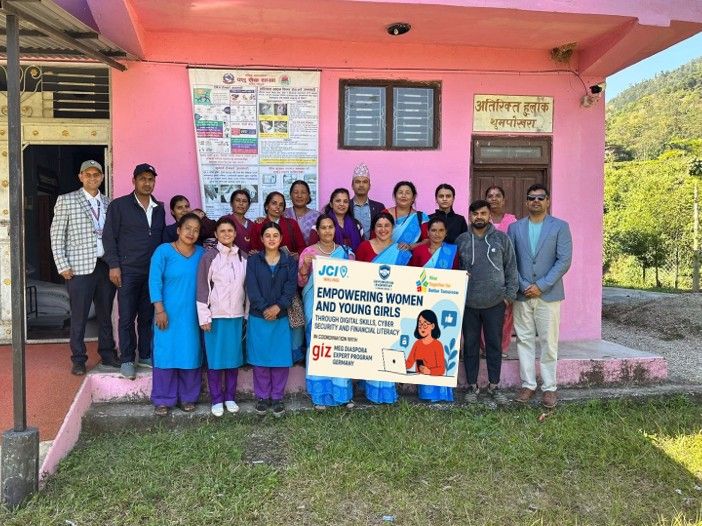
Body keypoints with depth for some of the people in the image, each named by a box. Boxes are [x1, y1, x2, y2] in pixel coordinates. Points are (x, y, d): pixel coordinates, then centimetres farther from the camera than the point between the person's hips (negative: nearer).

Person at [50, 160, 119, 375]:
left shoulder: (108, 203, 11)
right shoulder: (66, 200, 2)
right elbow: (56, 235, 0)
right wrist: (62, 266, -6)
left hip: (106, 266, 3)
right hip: (80, 267, -3)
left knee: (105, 314, 11)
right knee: (79, 317, 2)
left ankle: (107, 355, 22)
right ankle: (78, 360, 14)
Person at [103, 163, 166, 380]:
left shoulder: (159, 208, 13)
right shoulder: (119, 205, -1)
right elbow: (109, 237, -3)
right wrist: (114, 266, -9)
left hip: (153, 272, 4)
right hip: (128, 271, -4)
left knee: (147, 316, 9)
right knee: (127, 318, 1)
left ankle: (145, 355, 20)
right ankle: (127, 360, 10)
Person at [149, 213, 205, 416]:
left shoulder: (201, 253, 4)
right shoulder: (164, 251, -4)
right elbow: (154, 281, -7)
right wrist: (159, 310, -13)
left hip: (193, 314, 3)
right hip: (169, 313, -2)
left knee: (191, 354, 6)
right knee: (166, 353, 1)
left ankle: (188, 397, 20)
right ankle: (163, 399, 14)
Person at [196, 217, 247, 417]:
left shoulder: (243, 257, 7)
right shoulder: (209, 257, -5)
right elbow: (202, 288, -5)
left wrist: (247, 313, 10)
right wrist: (204, 317, -8)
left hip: (237, 315, 3)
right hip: (215, 315, -3)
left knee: (234, 357, 8)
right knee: (215, 358, 3)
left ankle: (230, 397, 22)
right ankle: (217, 400, 16)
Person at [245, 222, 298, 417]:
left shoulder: (289, 261, 5)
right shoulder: (253, 260, 4)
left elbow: (291, 287, -5)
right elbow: (251, 288, -6)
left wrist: (278, 307, -18)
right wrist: (264, 309, -17)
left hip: (282, 317, 0)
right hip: (258, 317, 0)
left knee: (281, 359, 3)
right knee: (260, 359, 5)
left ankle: (277, 397, 17)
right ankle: (262, 397, 19)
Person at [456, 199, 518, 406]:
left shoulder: (502, 239, 2)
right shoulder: (461, 240, 4)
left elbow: (511, 268, 5)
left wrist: (510, 294, 0)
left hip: (495, 303, 0)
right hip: (468, 303, 1)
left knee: (494, 345, 8)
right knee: (470, 345, 8)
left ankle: (494, 385, 21)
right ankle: (472, 386, 20)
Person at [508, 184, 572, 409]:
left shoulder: (560, 227, 2)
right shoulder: (514, 227, 8)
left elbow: (564, 261, -6)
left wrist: (541, 286, -12)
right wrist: (522, 286, -7)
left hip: (548, 295, -2)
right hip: (522, 294, 2)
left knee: (549, 342, 2)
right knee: (524, 340, 6)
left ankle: (549, 388, 12)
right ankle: (528, 384, 16)